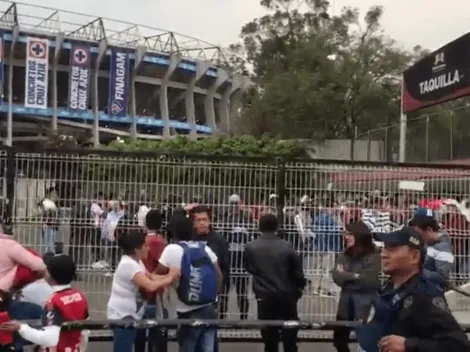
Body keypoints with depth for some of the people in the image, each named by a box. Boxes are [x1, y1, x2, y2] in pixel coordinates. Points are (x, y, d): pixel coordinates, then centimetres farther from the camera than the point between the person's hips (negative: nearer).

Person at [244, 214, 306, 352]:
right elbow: (297, 271, -1)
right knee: (290, 336, 12)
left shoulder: (251, 247, -6)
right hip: (286, 295, 0)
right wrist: (298, 289, 15)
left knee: (270, 337, 8)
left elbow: (249, 268, 11)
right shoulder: (287, 246, -6)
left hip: (265, 296, 0)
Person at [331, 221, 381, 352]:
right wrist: (355, 277, -18)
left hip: (365, 305, -6)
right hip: (346, 303, 6)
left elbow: (369, 281, -20)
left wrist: (346, 276, -10)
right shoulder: (344, 255, 5)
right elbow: (336, 277, -5)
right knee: (339, 338, 15)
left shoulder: (373, 256, -12)